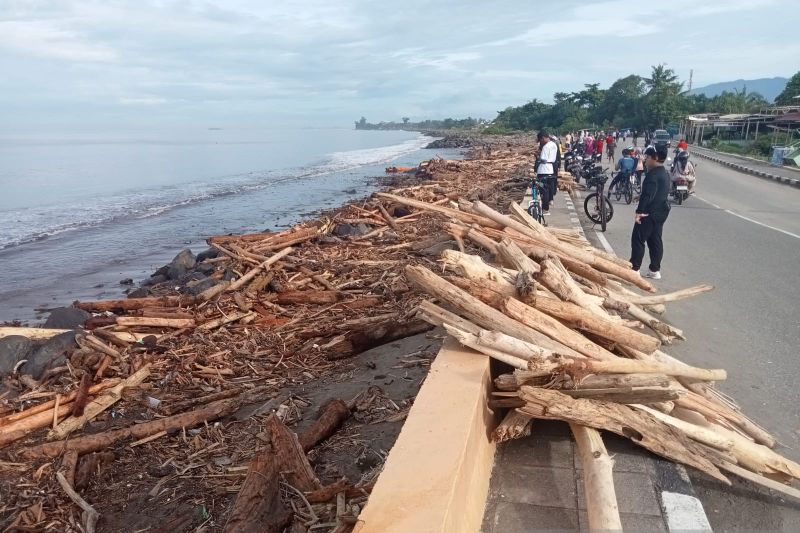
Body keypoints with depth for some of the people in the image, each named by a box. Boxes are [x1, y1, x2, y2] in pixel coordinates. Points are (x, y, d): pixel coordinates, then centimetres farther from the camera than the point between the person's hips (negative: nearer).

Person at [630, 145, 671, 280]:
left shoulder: (653, 174, -20)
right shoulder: (665, 173, 12)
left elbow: (647, 195, -27)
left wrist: (639, 211, -27)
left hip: (650, 212, -10)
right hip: (661, 211, 10)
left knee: (638, 239, -3)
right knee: (655, 240, 12)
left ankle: (634, 268, 0)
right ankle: (655, 270, 16)